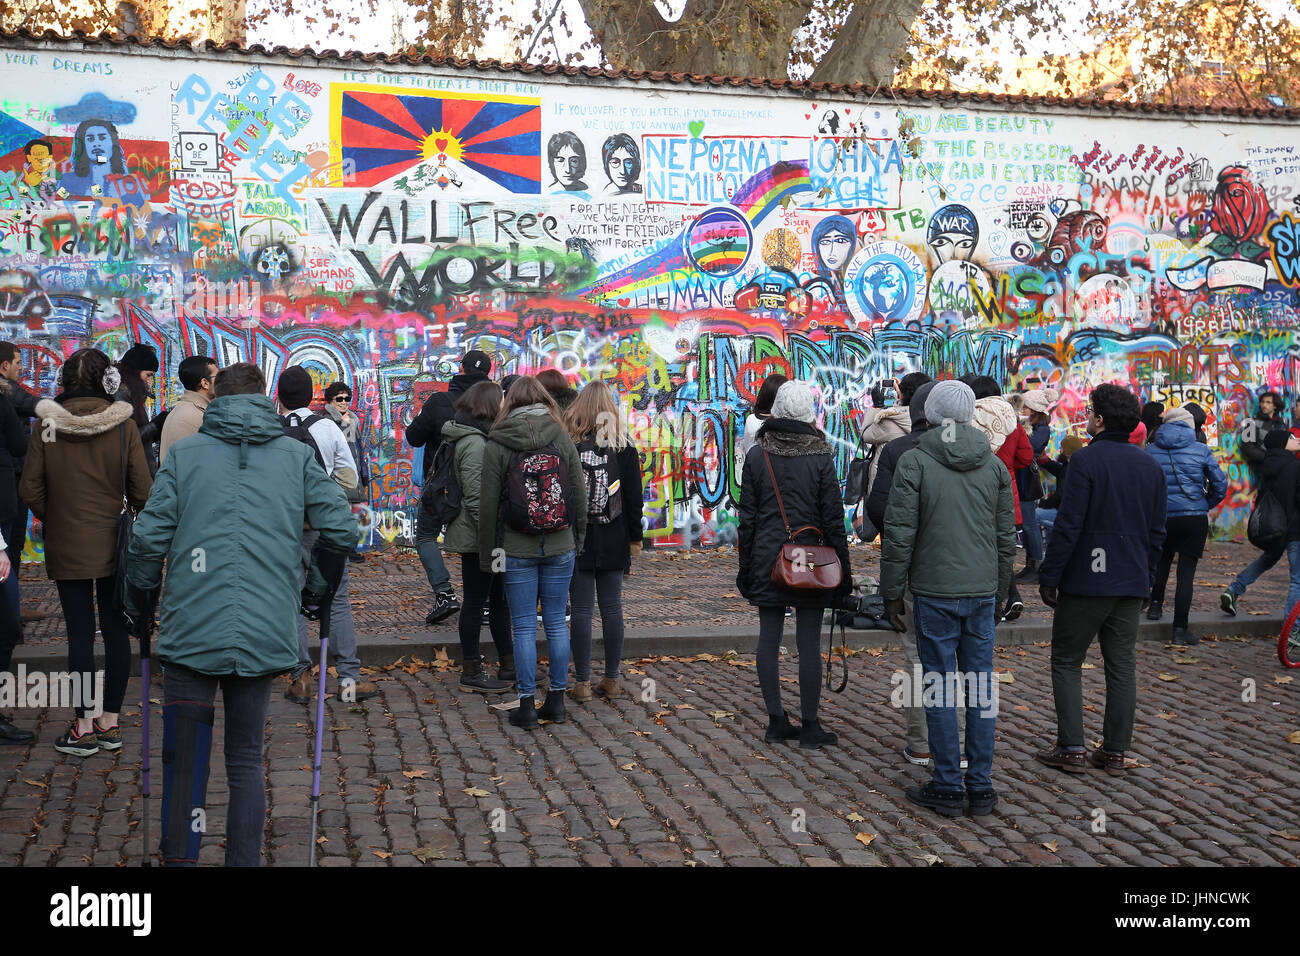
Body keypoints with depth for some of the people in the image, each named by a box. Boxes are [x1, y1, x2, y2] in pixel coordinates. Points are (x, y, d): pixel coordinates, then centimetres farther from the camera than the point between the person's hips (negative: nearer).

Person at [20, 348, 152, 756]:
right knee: (115, 629, 9)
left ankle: (84, 727, 10)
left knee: (80, 632, 5)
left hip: (67, 546, 0)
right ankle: (110, 722, 15)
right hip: (115, 544, 0)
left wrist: (54, 518, 15)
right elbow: (142, 491, -6)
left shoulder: (46, 425, -5)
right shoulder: (123, 425, -7)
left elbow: (30, 490, -2)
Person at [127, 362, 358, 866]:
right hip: (264, 635, 1)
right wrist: (322, 588, 18)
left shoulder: (184, 452, 4)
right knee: (246, 760, 12)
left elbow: (149, 537, -1)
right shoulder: (296, 454, 7)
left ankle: (179, 857, 11)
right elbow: (340, 527, 1)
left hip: (191, 633, -1)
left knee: (182, 762, 9)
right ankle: (243, 860, 15)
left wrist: (140, 602, 15)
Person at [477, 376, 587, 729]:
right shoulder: (561, 437, 1)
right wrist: (577, 538, 15)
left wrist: (487, 552, 5)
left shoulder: (497, 444, -5)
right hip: (560, 548, 2)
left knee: (524, 627, 4)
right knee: (556, 623, 10)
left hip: (517, 550, -2)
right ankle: (557, 700, 16)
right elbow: (579, 493, 4)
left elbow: (488, 503, -4)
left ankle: (526, 705, 7)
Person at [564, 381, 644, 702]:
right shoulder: (624, 445, 0)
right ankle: (611, 681, 14)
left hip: (576, 540, -2)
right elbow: (634, 496, 3)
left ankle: (582, 683, 5)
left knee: (581, 610, 1)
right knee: (612, 608, 8)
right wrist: (635, 537, 12)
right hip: (613, 541, 2)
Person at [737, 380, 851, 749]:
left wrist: (745, 565, 11)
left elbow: (747, 517, 4)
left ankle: (776, 721, 15)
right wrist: (843, 570, 3)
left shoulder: (757, 456, 1)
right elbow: (833, 519, -4)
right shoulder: (820, 458, -6)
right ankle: (810, 725, 7)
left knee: (769, 639, 9)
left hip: (767, 560, 3)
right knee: (809, 643, 2)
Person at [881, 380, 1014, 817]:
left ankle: (947, 788, 10)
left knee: (941, 690, 3)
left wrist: (892, 594, 0)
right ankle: (981, 788, 15)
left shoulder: (914, 462, -8)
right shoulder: (994, 465, 6)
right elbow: (1007, 538, 11)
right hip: (982, 593, 4)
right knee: (981, 688, 9)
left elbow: (899, 535, -9)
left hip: (934, 594, -4)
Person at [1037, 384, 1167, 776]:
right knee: (1122, 667, 10)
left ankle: (1072, 749, 2)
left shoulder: (1086, 459, -12)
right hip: (1131, 585, 6)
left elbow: (1068, 525, -16)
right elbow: (1157, 532, 12)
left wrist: (1048, 576, -10)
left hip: (1085, 582, -6)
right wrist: (1146, 577, 20)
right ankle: (1115, 751, 14)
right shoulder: (1150, 465, 9)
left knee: (1067, 662, 5)